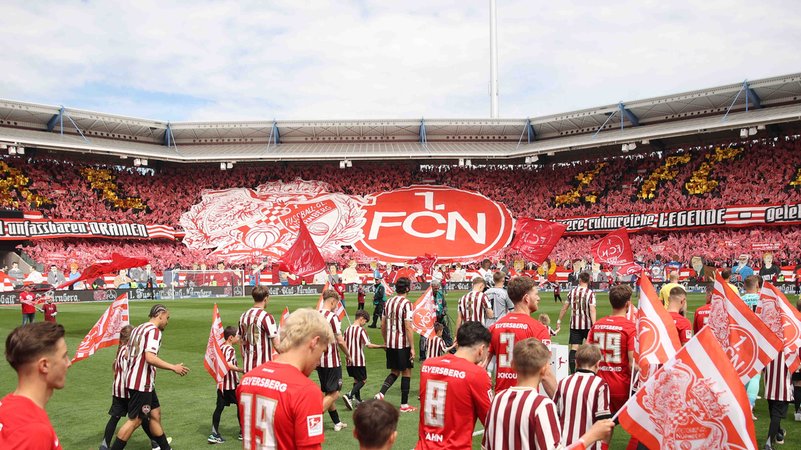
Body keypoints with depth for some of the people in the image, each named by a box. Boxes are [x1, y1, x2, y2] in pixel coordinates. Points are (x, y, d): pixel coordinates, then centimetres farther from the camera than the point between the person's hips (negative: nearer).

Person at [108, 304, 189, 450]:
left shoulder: (137, 329, 14)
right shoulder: (154, 330, -15)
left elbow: (128, 355, 19)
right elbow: (150, 357, -27)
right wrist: (174, 367, -22)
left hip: (134, 379, 10)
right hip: (142, 383, -10)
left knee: (155, 414, 14)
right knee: (135, 420, -3)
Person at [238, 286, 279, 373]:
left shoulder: (243, 316, 6)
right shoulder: (266, 317, -14)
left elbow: (241, 340, 14)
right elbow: (276, 345, -16)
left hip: (247, 366, 6)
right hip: (263, 367, -6)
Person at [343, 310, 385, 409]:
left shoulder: (347, 329, 5)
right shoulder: (361, 330, -13)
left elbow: (344, 345, 9)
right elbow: (369, 345, -19)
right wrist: (382, 346, -12)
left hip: (349, 360, 7)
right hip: (359, 361, -7)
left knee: (356, 379, 21)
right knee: (363, 380, 4)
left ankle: (358, 399, 25)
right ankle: (349, 396, -12)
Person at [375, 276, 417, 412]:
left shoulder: (388, 302, 7)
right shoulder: (406, 303, -14)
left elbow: (383, 325, 12)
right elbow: (408, 327, -18)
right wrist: (412, 348, -13)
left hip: (390, 344, 6)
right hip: (403, 344, -6)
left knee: (394, 372, 17)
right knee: (406, 372, 7)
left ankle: (381, 393, -3)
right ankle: (404, 405, 12)